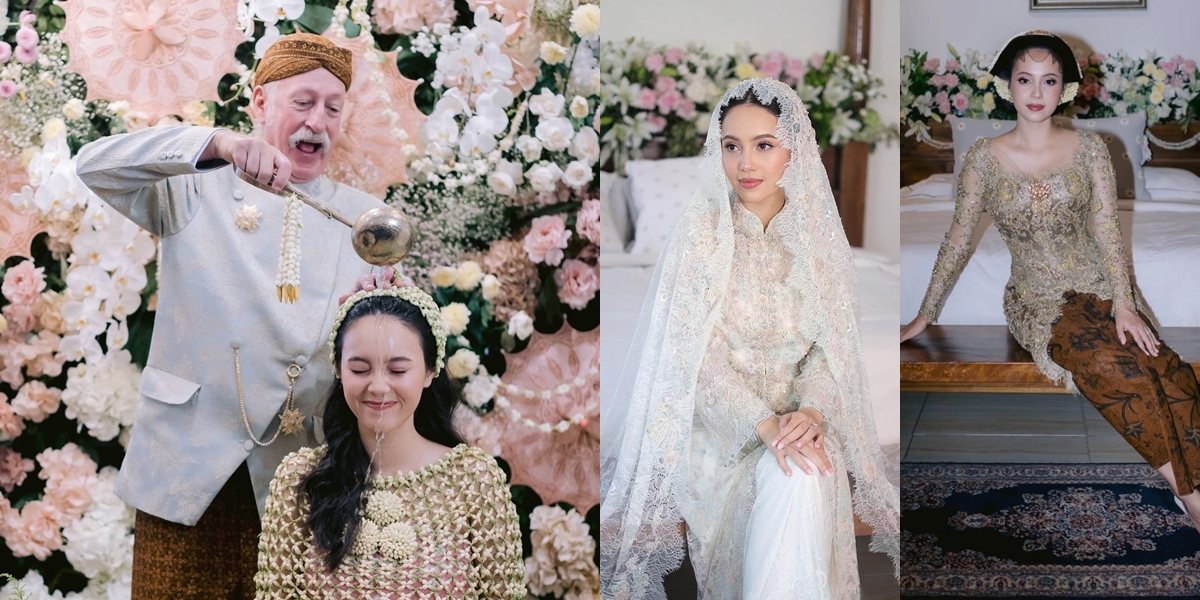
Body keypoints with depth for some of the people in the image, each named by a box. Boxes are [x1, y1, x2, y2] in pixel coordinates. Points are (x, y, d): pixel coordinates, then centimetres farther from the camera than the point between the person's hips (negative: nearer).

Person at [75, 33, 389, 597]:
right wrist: (216, 144, -27)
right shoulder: (198, 192, 4)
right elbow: (96, 165, -12)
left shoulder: (365, 219, 9)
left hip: (297, 472, 1)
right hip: (187, 467, -1)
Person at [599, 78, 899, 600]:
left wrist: (810, 411, -20)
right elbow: (694, 352, -12)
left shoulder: (818, 237, 5)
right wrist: (765, 424, -24)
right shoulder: (701, 230, -5)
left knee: (800, 479, -31)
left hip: (796, 417, 2)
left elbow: (830, 346, 2)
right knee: (785, 475, -32)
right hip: (716, 424, -2)